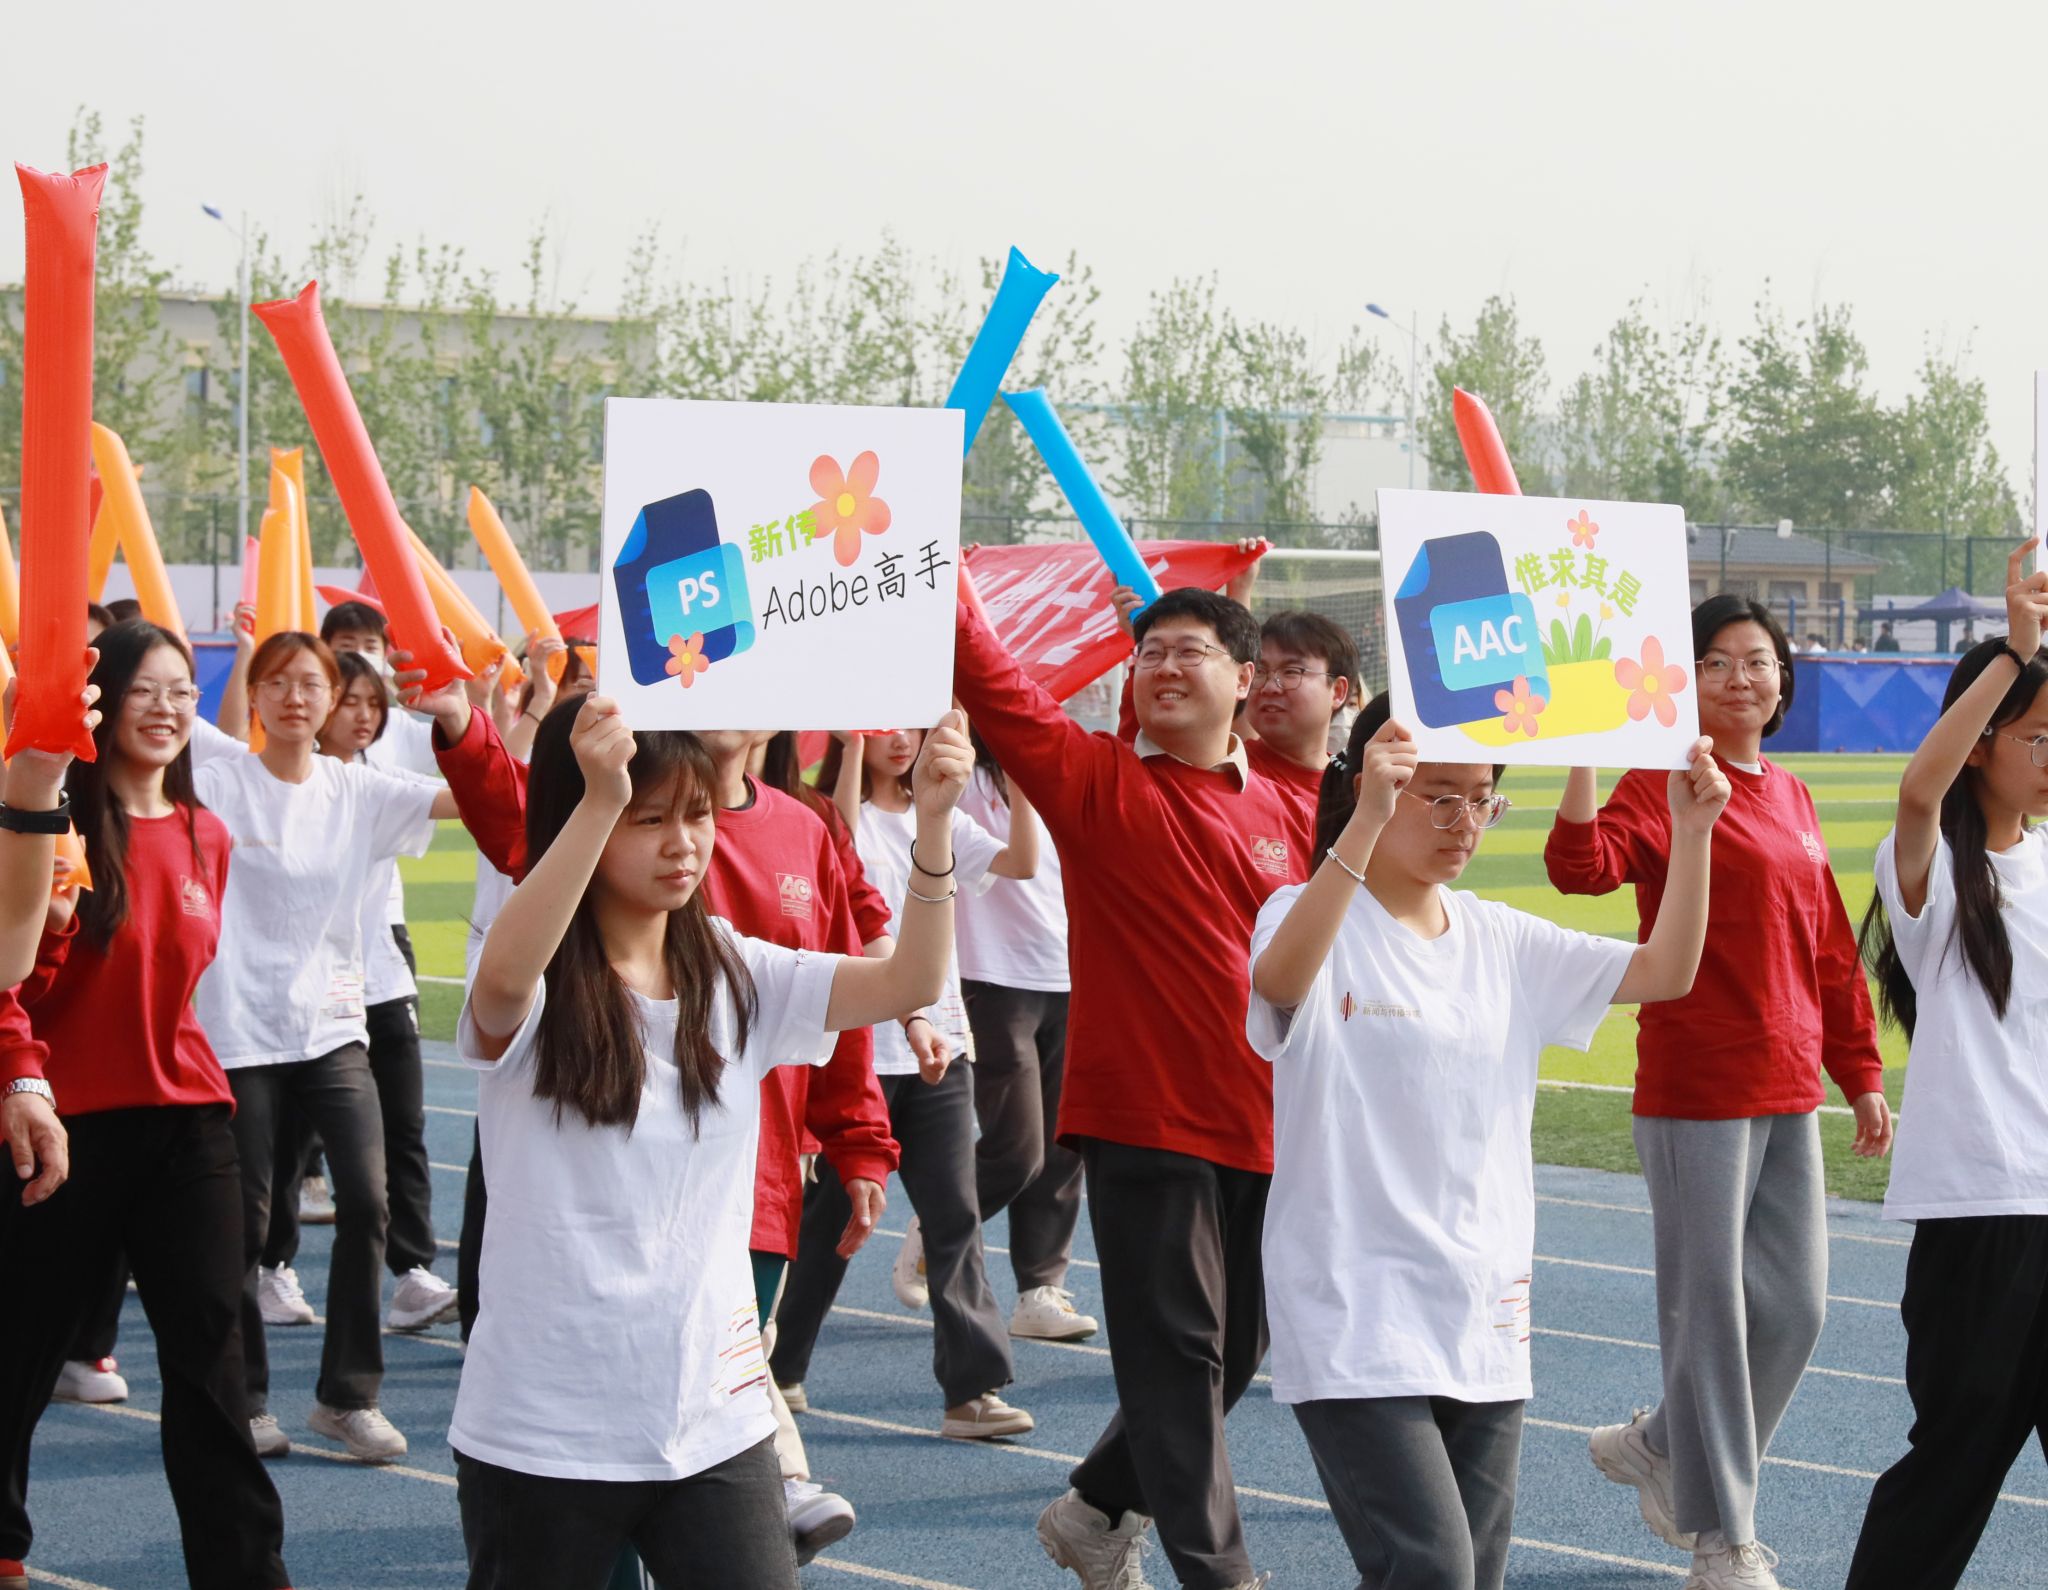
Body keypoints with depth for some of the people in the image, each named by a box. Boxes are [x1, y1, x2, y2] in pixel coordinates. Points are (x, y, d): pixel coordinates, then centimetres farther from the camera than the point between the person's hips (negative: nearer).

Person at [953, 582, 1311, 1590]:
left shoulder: (1288, 817, 7)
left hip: (1262, 1127, 5)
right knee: (1176, 1352, -4)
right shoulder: (1096, 781, -3)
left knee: (1233, 1351, 15)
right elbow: (992, 688, -16)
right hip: (1140, 1118, -5)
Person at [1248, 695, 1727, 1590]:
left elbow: (1665, 972, 8)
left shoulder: (1497, 939, 13)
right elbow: (1280, 980, -32)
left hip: (1486, 1327, 7)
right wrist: (1366, 822, -42)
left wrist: (1690, 832, -5)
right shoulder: (1314, 919, -7)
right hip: (1357, 1322, -7)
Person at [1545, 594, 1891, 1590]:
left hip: (1789, 1094, 7)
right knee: (1712, 1308, 0)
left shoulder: (1791, 800, 14)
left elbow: (1831, 952, 19)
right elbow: (1582, 865, -27)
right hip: (1696, 1090, -7)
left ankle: (1660, 1447, 31)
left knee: (1795, 1306, 11)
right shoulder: (1665, 786, -7)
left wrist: (1861, 1075, 19)